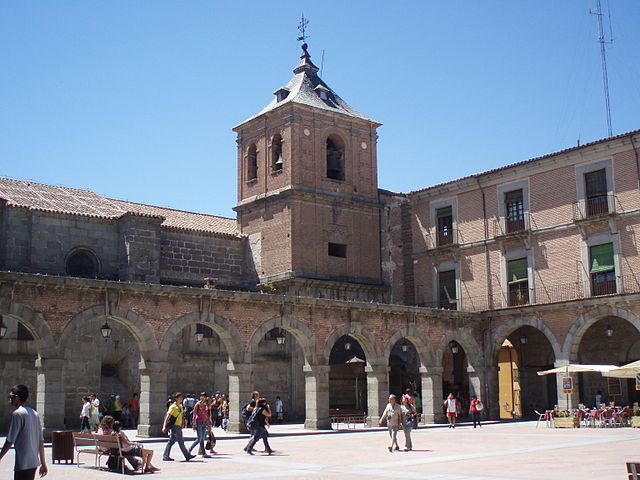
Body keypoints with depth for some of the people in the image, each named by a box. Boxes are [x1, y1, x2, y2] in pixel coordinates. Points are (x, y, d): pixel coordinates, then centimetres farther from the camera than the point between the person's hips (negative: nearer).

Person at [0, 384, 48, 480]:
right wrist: (43, 463, 17)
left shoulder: (17, 413, -11)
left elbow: (10, 441, -13)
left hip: (23, 464, -8)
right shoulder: (34, 413, 12)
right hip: (34, 462, 8)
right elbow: (41, 441, 13)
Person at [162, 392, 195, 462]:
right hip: (175, 426, -9)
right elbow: (167, 417, -17)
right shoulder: (173, 406, -13)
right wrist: (164, 426, -24)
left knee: (171, 441, 9)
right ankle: (187, 456, 0)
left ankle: (165, 456, 12)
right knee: (181, 441, -4)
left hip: (178, 426, 9)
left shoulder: (180, 406, 14)